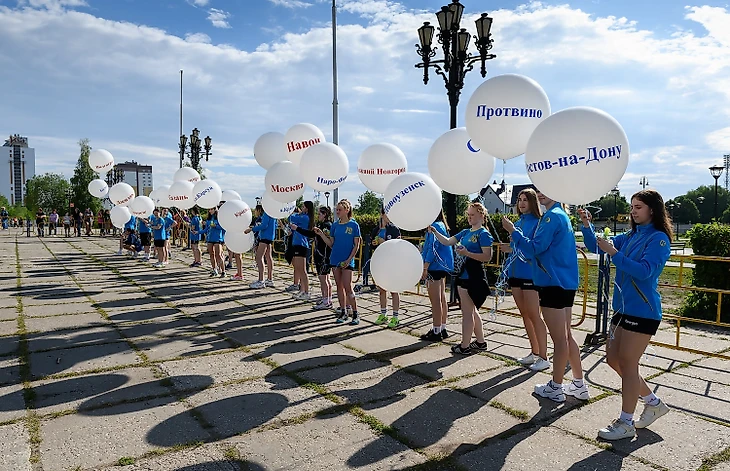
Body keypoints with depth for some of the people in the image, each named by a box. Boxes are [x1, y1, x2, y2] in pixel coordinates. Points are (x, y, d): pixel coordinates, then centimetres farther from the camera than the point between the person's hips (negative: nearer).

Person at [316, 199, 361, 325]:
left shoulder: (354, 225, -5)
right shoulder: (335, 225, 8)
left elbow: (356, 245, -5)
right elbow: (331, 244, 9)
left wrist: (349, 260, -13)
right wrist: (321, 234, -2)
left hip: (347, 261, -5)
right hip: (335, 260, 5)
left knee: (348, 288, -7)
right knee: (339, 287, 10)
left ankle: (355, 314, 2)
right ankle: (343, 312, 19)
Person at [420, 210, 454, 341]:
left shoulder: (435, 226, -14)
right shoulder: (442, 225, 15)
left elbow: (433, 248, -20)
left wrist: (425, 267, -19)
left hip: (435, 267, -10)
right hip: (442, 267, 10)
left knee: (435, 300, -4)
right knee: (442, 298, 14)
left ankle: (436, 332, 1)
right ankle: (442, 329, 22)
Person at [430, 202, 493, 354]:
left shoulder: (483, 234, -10)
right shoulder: (465, 232, 14)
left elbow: (487, 257, -17)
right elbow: (447, 241, 13)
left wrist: (467, 253, -24)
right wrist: (435, 232, -1)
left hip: (474, 277, -9)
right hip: (463, 275, 9)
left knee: (467, 312, -2)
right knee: (472, 311, 16)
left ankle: (465, 346, 7)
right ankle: (480, 342, 28)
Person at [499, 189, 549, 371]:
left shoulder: (537, 222, -9)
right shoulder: (518, 223, 14)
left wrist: (513, 248, -24)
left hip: (530, 273, -8)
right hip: (516, 273, 8)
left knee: (533, 315, -5)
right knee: (525, 315, 13)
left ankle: (543, 357, 3)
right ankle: (534, 352, 23)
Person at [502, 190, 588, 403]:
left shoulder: (552, 216, -13)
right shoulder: (562, 215, 17)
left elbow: (535, 248, -19)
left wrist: (513, 231, -11)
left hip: (553, 283, -10)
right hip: (565, 283, 10)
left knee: (559, 339, 1)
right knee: (566, 336, 16)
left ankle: (555, 388, 12)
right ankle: (579, 385, 24)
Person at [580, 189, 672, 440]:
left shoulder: (659, 238, -10)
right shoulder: (630, 236, 12)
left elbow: (644, 271, -21)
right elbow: (595, 246, 11)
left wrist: (614, 253, -26)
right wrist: (587, 226, -5)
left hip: (643, 311, -8)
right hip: (623, 307, 8)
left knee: (628, 363, -3)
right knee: (613, 359, 13)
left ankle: (626, 423, 9)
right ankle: (654, 403, 30)